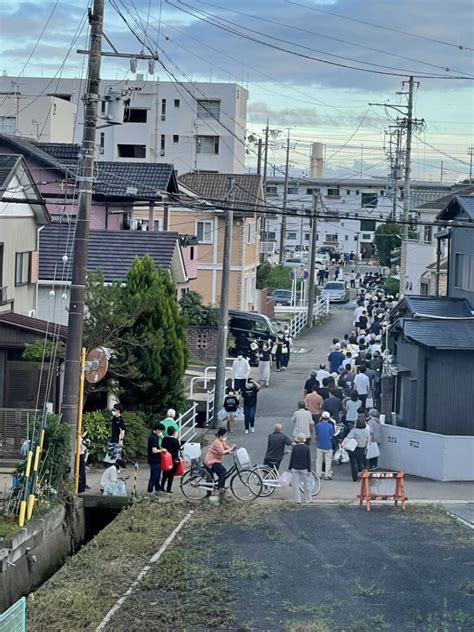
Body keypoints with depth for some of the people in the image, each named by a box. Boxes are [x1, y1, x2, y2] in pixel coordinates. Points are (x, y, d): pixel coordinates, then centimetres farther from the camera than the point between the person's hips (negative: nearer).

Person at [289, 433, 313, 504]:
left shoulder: (294, 447, -5)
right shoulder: (307, 448, -5)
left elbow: (292, 458, -2)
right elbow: (309, 460, -4)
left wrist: (290, 468, 6)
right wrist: (309, 470, 1)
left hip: (295, 468, 0)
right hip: (304, 469, 0)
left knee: (296, 485, 4)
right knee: (306, 484, 12)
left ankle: (297, 500, 3)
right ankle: (308, 499, 16)